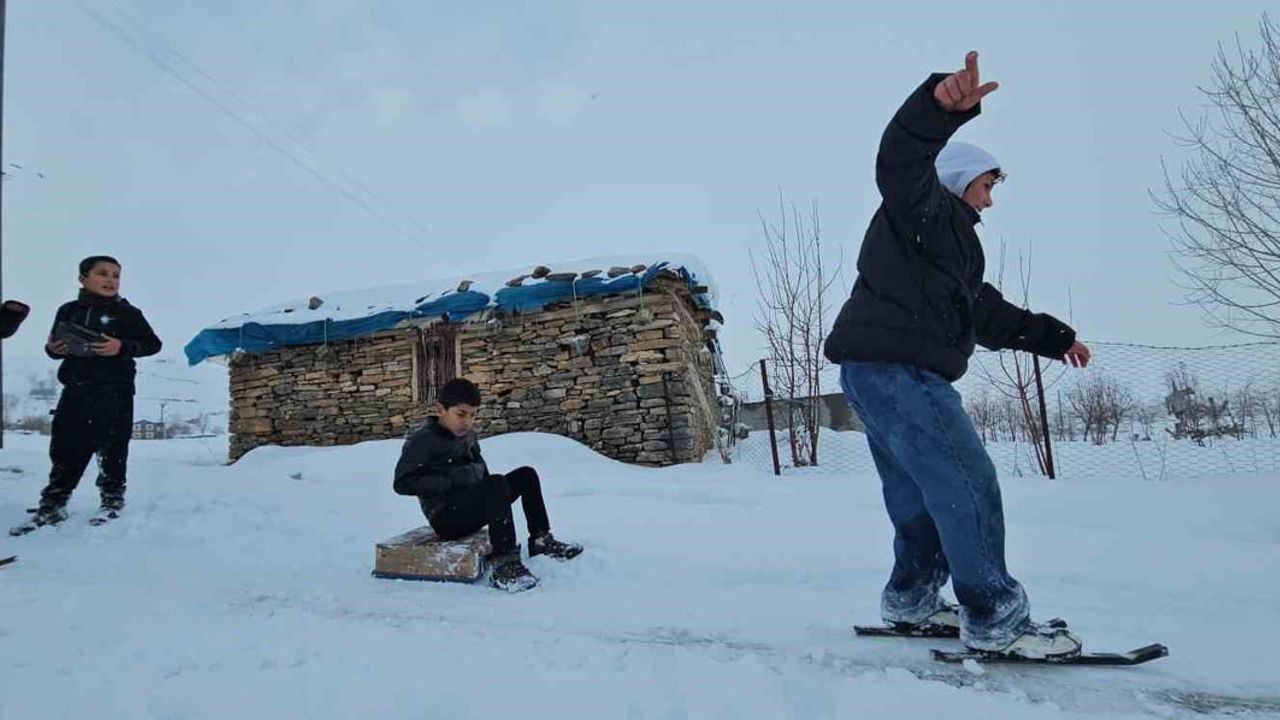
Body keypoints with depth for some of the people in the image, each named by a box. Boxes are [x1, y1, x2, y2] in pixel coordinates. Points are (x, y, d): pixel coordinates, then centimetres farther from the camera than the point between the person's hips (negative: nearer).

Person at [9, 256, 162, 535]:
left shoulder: (127, 313, 1)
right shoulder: (68, 311, 12)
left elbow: (153, 343, -2)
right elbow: (54, 345, 21)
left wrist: (122, 347, -17)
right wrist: (53, 349, -2)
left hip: (114, 390, -4)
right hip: (75, 389, 4)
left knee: (111, 447, -1)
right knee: (65, 447, 8)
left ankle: (113, 499, 12)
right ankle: (51, 506, 16)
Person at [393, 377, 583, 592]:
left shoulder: (468, 434, 13)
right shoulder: (422, 440, -11)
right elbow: (402, 483, -20)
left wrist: (477, 473, 6)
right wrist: (451, 481, -23)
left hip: (472, 508, 9)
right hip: (445, 516, -9)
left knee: (526, 475, 4)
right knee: (498, 484, -33)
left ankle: (540, 539, 13)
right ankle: (505, 566, -38)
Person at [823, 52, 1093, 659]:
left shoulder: (952, 243, 33)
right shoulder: (925, 208, 3)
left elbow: (986, 314, 34)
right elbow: (902, 160, -21)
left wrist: (1052, 337, 33)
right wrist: (942, 105, -39)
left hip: (878, 373, 11)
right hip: (895, 367, -11)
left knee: (916, 493, 16)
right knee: (967, 484, -9)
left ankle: (910, 600, 26)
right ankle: (994, 620, -3)